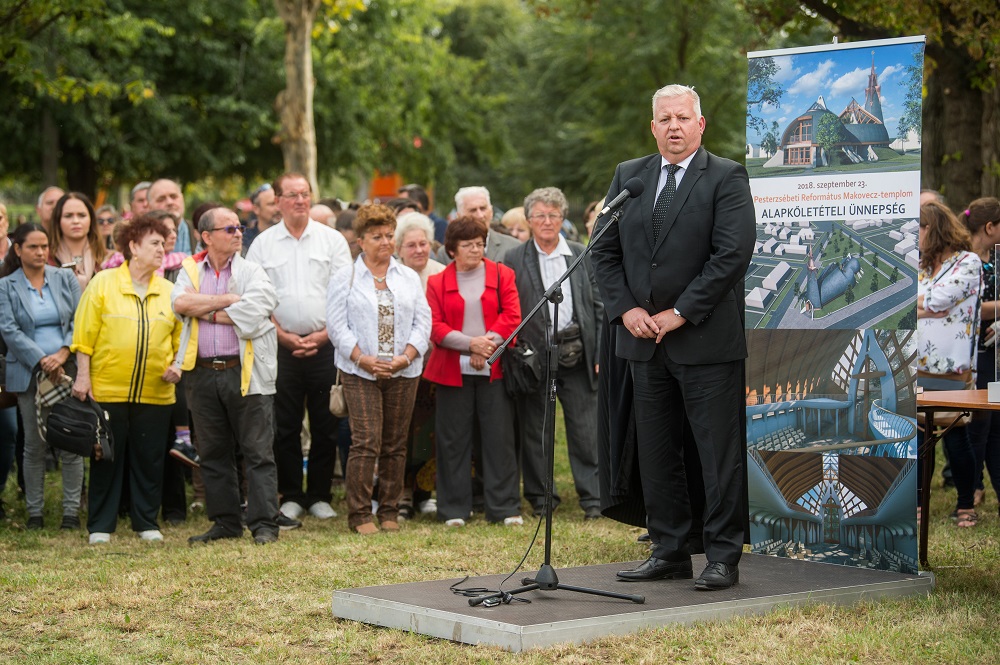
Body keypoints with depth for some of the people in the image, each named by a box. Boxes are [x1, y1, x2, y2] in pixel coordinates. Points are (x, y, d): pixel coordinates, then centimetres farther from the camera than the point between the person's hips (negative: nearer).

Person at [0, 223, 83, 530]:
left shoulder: (66, 279, 7)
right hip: (29, 374, -1)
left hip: (68, 368, 1)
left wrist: (63, 354, -13)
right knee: (35, 445, 3)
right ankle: (34, 512, 10)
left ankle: (71, 512, 4)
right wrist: (42, 361, -15)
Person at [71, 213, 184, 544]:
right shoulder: (102, 284, -1)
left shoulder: (169, 291, 8)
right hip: (108, 389, -3)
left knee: (149, 459, 7)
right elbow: (84, 335, -2)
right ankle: (100, 526, 12)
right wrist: (83, 376, -6)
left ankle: (147, 523, 18)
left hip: (155, 392, 3)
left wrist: (177, 365, -4)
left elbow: (181, 336, 12)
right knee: (107, 458, 4)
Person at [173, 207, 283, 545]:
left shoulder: (252, 272, 4)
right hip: (203, 374, 3)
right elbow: (180, 302, -9)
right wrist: (227, 300, -10)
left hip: (245, 373, -3)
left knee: (258, 451, -3)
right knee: (213, 453, 10)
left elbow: (252, 311, -15)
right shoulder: (190, 271, 12)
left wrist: (204, 311, -5)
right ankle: (225, 522, 19)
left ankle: (264, 524, -1)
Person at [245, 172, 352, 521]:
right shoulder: (262, 244, 7)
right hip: (281, 346, 0)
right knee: (285, 426, 3)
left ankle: (320, 496, 12)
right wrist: (285, 337, -6)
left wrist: (324, 335, -9)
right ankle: (290, 496, 12)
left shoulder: (332, 240, 5)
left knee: (325, 425, 2)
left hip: (325, 345, 0)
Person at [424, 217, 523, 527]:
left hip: (494, 370, 0)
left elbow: (512, 315, 0)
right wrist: (471, 343, -14)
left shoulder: (501, 275, 7)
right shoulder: (437, 282, 6)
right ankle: (454, 509, 10)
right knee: (454, 441, 3)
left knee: (499, 438, 1)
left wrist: (488, 344, -13)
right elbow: (435, 327, -2)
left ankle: (505, 508, 7)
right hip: (453, 371, 0)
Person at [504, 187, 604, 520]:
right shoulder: (514, 260, 3)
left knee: (586, 429, 1)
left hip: (577, 353, 1)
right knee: (535, 430, 6)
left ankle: (593, 496, 7)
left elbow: (599, 306, 8)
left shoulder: (583, 256, 9)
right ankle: (541, 496, 16)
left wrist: (601, 352, 1)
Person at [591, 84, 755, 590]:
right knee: (656, 453, 9)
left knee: (720, 453, -2)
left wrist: (680, 313, -14)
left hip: (706, 338, -5)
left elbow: (733, 254, -13)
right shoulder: (628, 177, 12)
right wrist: (625, 308, -3)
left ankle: (723, 557, 5)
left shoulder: (727, 178, -3)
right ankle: (669, 552, 18)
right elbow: (604, 249, 12)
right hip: (645, 339, 5)